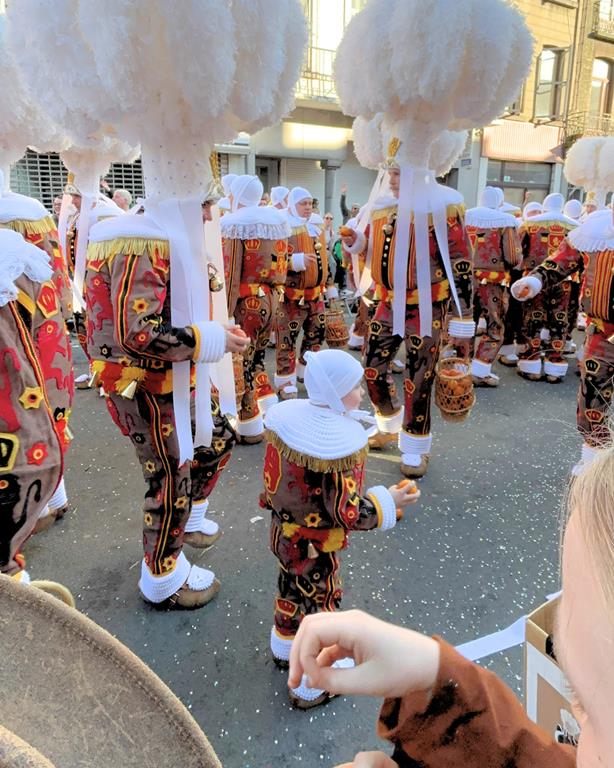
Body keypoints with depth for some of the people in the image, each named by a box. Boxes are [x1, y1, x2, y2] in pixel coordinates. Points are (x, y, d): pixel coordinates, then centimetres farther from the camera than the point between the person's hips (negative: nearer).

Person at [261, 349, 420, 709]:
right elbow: (347, 513, -26)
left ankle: (285, 648, 56)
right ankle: (310, 687, 35)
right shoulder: (340, 444, -32)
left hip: (283, 532, 7)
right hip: (314, 547, -7)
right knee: (319, 605, 14)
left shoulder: (289, 415, -11)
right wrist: (388, 501, -14)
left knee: (293, 588, 29)